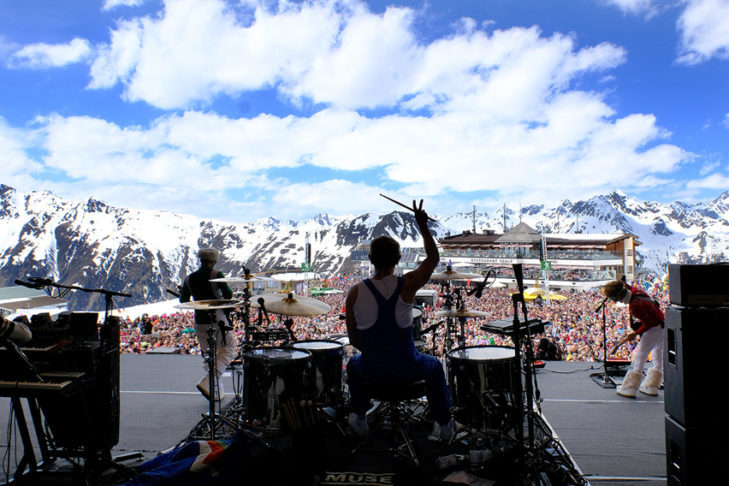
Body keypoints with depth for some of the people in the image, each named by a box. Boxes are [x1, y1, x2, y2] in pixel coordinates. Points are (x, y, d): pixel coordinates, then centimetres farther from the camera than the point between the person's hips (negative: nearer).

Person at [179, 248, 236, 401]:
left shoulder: (189, 279, 3)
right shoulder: (216, 275, -11)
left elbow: (184, 301, 8)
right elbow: (228, 295, -17)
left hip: (199, 322, 5)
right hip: (217, 320, -5)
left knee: (208, 355, 15)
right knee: (228, 349, 9)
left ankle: (217, 392, 18)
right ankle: (206, 382, -6)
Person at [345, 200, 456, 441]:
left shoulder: (355, 293, -10)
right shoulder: (407, 285, -15)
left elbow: (353, 339, -2)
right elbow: (433, 258, 3)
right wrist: (423, 226, 5)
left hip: (371, 369, 1)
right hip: (406, 369, -1)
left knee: (354, 364, 38)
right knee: (434, 366, 33)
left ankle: (360, 419, 40)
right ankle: (444, 425, 39)